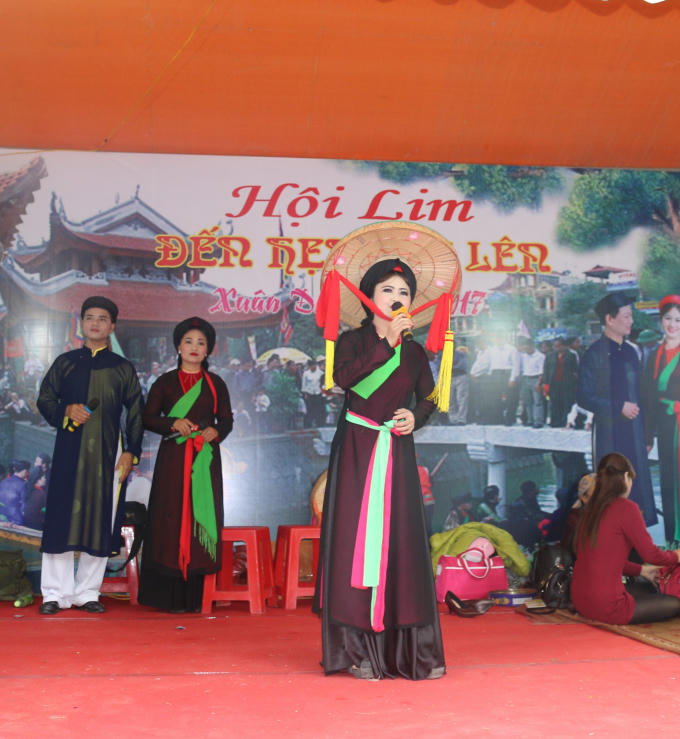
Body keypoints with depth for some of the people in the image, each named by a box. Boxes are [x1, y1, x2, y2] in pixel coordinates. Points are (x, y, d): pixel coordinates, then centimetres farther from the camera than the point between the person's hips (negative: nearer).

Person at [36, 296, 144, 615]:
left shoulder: (123, 368, 10)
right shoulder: (65, 362, 11)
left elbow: (136, 414, 9)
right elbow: (44, 399, 11)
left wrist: (131, 452, -1)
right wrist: (66, 412, -9)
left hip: (107, 454, 0)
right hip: (69, 449, 0)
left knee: (101, 519, 0)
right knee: (62, 516, -3)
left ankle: (87, 593, 9)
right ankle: (55, 594, 6)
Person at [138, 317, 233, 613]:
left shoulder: (216, 384, 12)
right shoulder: (165, 382, 8)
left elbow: (226, 420, 12)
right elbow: (148, 418, 5)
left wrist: (215, 431, -10)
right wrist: (174, 424, -12)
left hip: (205, 460, 1)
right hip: (173, 458, -1)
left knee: (200, 518, -3)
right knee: (172, 520, -6)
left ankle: (193, 596, 2)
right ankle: (171, 597, -2)